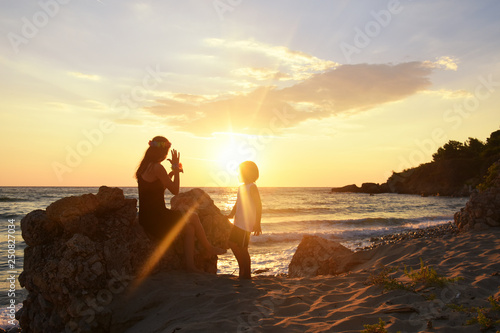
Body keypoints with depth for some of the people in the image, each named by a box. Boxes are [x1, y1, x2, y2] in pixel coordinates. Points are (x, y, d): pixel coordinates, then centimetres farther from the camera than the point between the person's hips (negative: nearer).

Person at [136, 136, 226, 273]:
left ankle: (190, 265, 6)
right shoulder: (157, 167, -17)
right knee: (193, 218, 1)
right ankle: (209, 248, 19)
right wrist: (176, 168, -3)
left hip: (148, 217, 10)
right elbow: (175, 190, -11)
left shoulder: (145, 166, 14)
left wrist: (173, 172, 19)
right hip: (155, 218, -10)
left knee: (189, 228, 10)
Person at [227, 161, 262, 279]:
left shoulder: (252, 187, -10)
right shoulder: (241, 187, 17)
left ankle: (246, 274, 5)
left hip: (246, 224, -9)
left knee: (242, 248, -7)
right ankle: (242, 271, 20)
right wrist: (231, 215, 9)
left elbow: (259, 206, -15)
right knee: (232, 243, 10)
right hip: (238, 223, 9)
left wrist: (257, 224, -21)